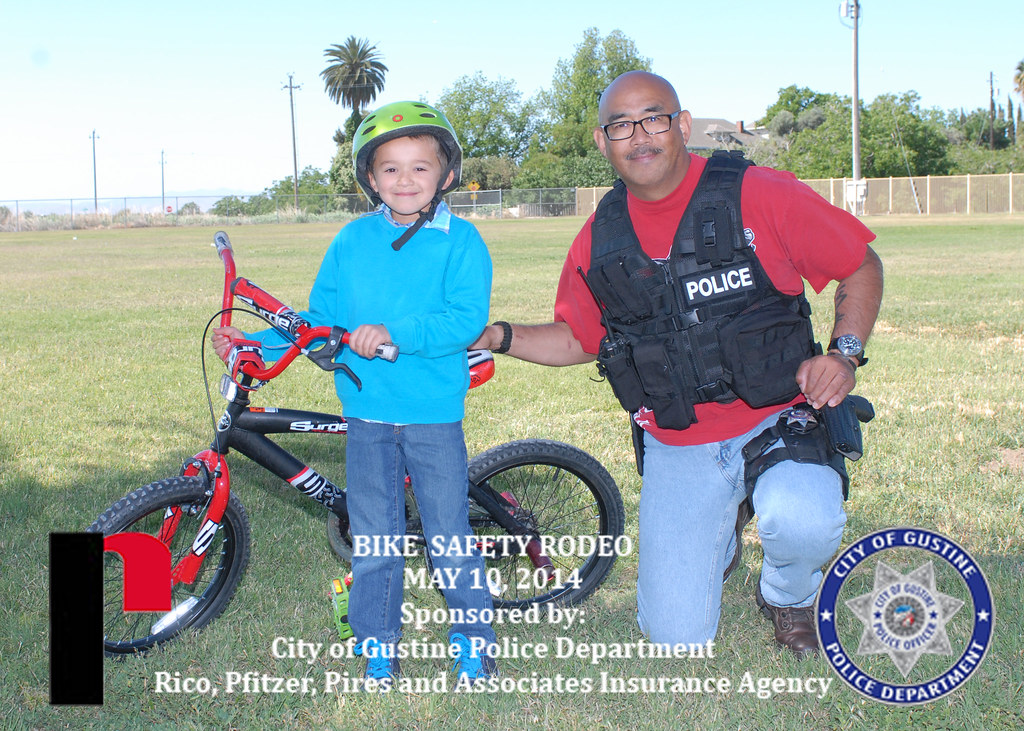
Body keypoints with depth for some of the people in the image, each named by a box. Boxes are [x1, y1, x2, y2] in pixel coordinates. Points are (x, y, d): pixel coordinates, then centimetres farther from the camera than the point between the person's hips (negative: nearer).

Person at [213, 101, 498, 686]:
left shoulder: (460, 241, -5)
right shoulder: (352, 241, 7)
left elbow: (468, 318, -17)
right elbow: (319, 319, 12)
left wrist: (394, 332, -26)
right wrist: (252, 345, 5)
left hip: (434, 416, -3)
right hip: (367, 413, 3)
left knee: (450, 540, 5)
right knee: (373, 542, 10)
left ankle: (474, 643, 24)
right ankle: (378, 650, 25)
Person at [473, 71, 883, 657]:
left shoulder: (758, 194, -8)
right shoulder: (600, 240, 2)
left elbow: (862, 266, 0)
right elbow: (577, 339, 15)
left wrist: (845, 354, -14)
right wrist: (499, 337, -1)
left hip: (778, 420, -2)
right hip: (678, 448, 3)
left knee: (802, 522, -36)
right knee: (677, 635, -2)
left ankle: (788, 598, 3)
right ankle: (722, 531, 32)